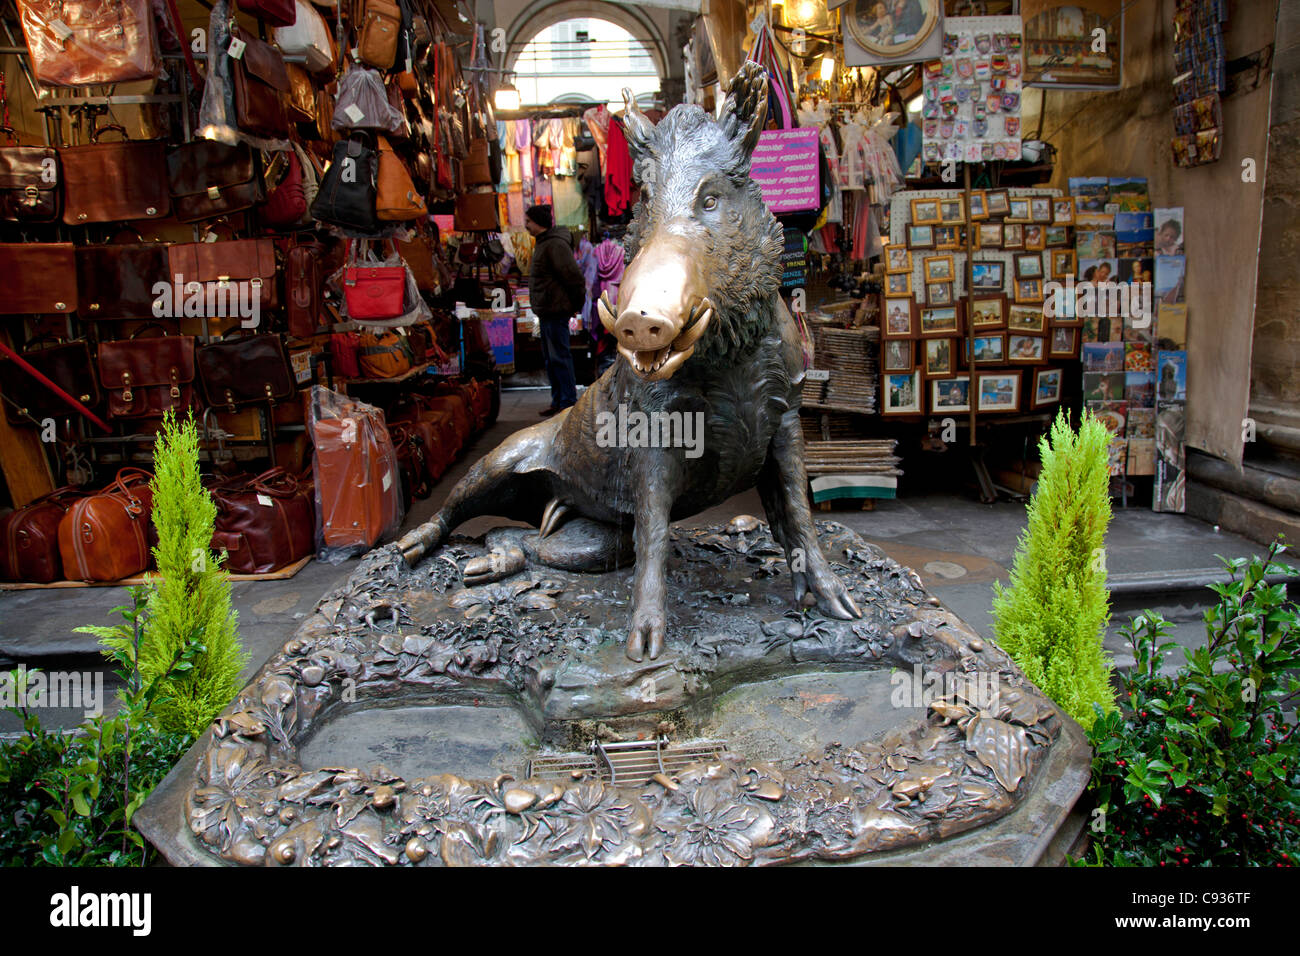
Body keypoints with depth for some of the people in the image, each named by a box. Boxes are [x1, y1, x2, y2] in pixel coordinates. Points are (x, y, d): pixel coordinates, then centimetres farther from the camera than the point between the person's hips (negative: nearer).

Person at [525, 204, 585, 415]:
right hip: (546, 311, 11)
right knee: (550, 357, 14)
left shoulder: (555, 245, -16)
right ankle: (558, 401, 22)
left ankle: (568, 402, -2)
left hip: (556, 310, -11)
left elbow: (573, 275, -20)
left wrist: (576, 303, -12)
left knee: (559, 356, -7)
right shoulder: (542, 243, 16)